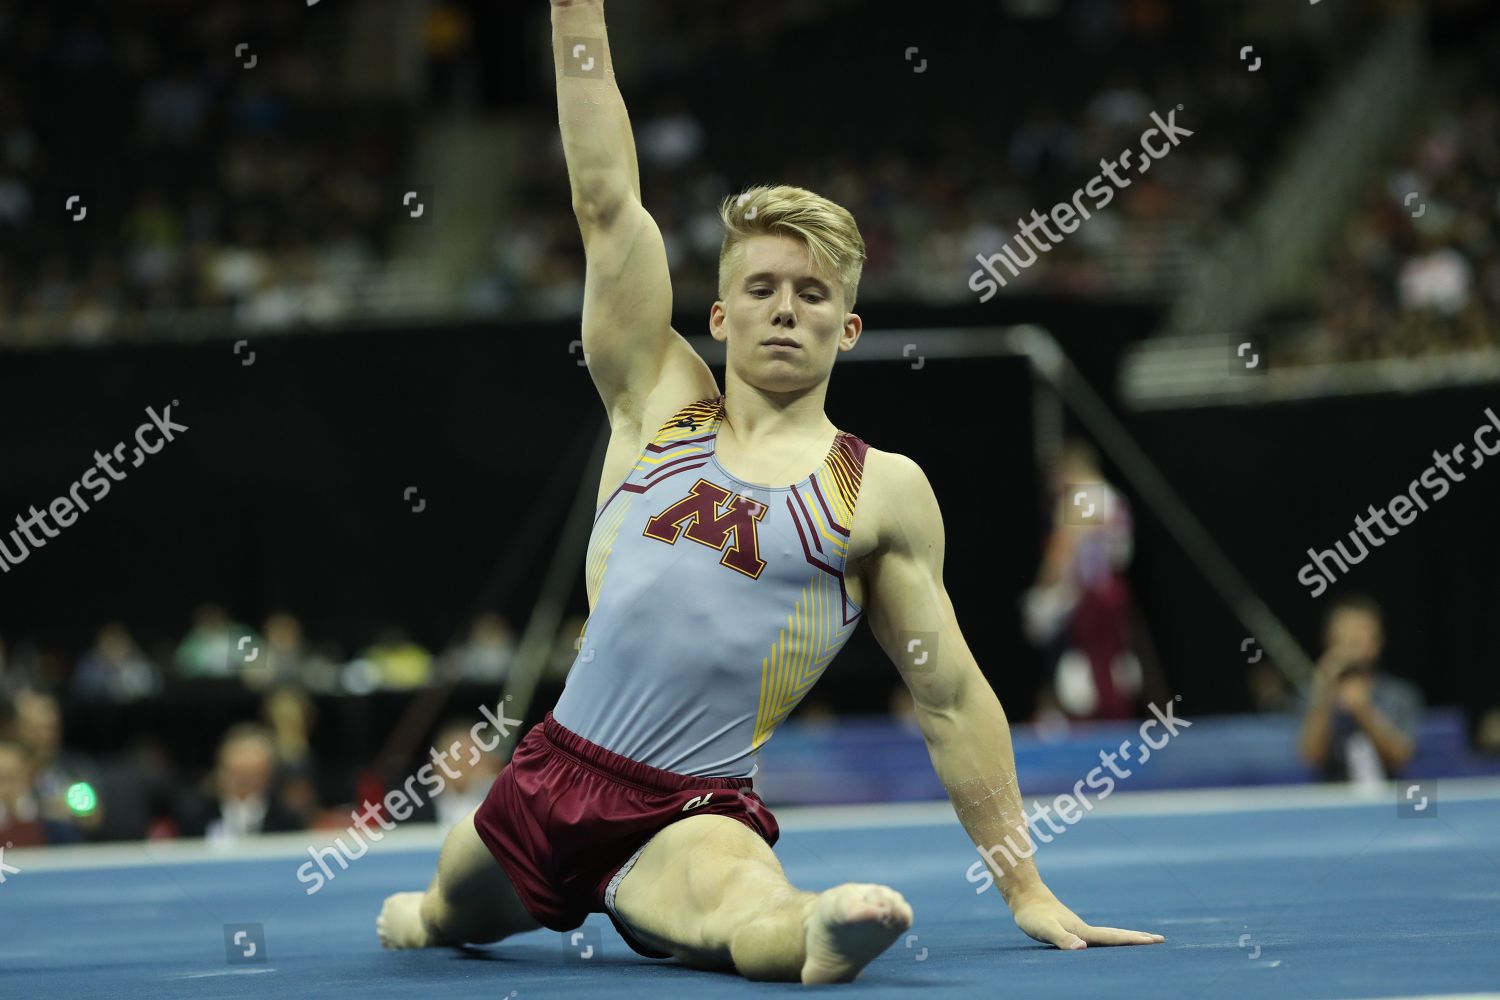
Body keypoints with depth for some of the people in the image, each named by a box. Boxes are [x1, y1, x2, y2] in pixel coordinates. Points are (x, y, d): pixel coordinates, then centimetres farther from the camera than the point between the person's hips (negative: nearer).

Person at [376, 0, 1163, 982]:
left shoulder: (884, 493, 4)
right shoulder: (658, 407, 10)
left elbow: (952, 696, 6)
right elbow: (608, 202, 5)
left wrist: (1026, 890, 2)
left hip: (694, 819, -4)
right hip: (549, 779, 4)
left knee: (746, 911, -39)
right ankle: (419, 914, 59)